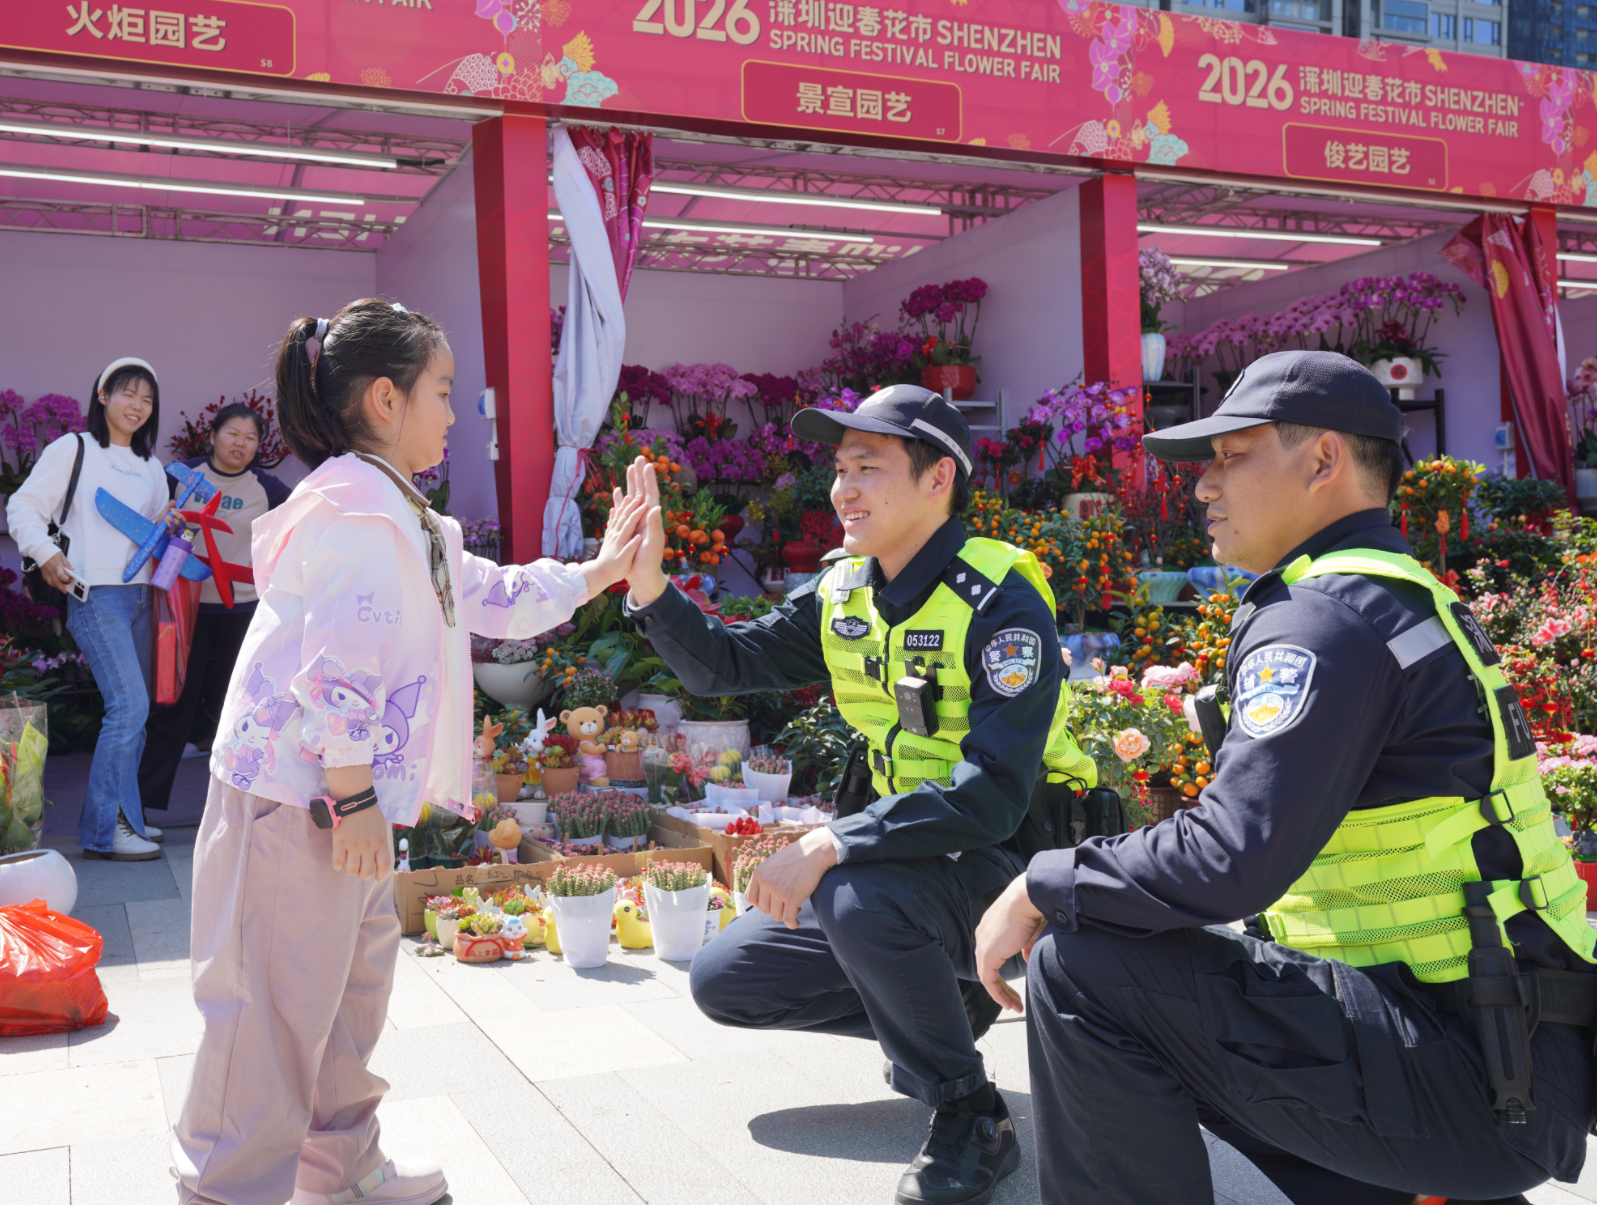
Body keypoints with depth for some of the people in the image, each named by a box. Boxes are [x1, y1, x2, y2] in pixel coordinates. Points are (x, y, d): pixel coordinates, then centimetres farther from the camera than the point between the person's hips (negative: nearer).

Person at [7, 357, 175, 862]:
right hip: (95, 595, -7)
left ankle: (122, 816, 17)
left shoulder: (151, 468, 17)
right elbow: (24, 508, -2)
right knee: (129, 704, -16)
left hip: (138, 596, 7)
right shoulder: (73, 450, -1)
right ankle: (104, 830, -9)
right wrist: (46, 554, -17)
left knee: (133, 710, 7)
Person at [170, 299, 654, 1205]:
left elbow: (493, 597, 25)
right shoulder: (354, 505, -17)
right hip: (297, 794, -11)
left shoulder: (400, 516, 17)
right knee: (278, 1002, -1)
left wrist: (600, 572, 22)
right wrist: (354, 800, -22)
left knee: (357, 975, 20)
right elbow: (337, 665, -23)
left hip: (347, 792, 11)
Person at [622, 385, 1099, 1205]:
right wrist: (649, 588, -11)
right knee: (724, 981, 6)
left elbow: (993, 794, -30)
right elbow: (724, 664, 6)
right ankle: (945, 1005, 18)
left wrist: (832, 844, -36)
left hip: (1005, 865, -7)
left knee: (859, 896, -37)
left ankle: (972, 1120, -13)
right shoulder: (843, 595, 1)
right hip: (901, 861, 8)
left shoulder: (999, 602, -21)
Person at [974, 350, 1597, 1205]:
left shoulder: (1327, 619, -17)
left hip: (1475, 1082, -10)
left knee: (1082, 971, -16)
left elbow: (1230, 859, -26)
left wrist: (1042, 889, -11)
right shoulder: (1401, 603, 15)